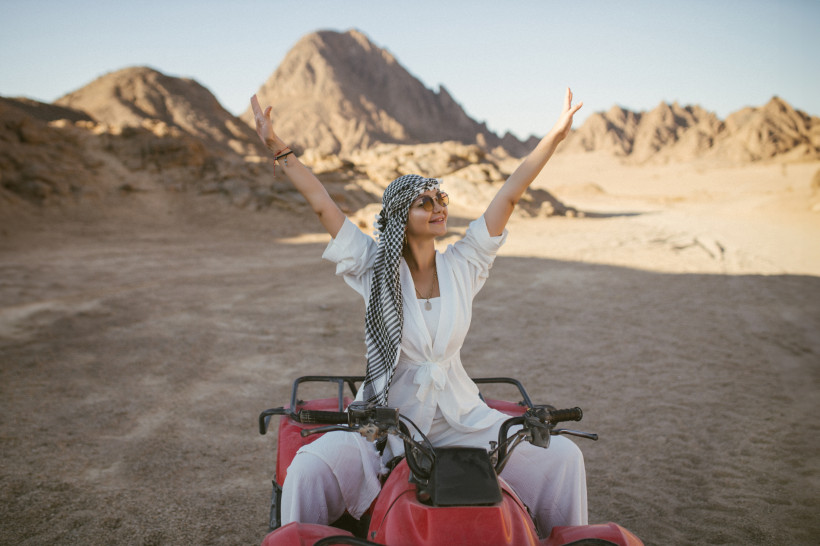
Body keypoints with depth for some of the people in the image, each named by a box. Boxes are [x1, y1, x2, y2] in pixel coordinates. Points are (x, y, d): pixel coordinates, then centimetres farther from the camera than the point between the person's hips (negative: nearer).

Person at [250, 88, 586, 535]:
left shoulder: (462, 265, 2)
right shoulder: (374, 267, -3)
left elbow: (510, 194, -1)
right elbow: (323, 205, -7)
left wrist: (555, 135, -2)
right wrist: (279, 150, -13)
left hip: (461, 419, 2)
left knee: (563, 456, -10)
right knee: (310, 468, -27)